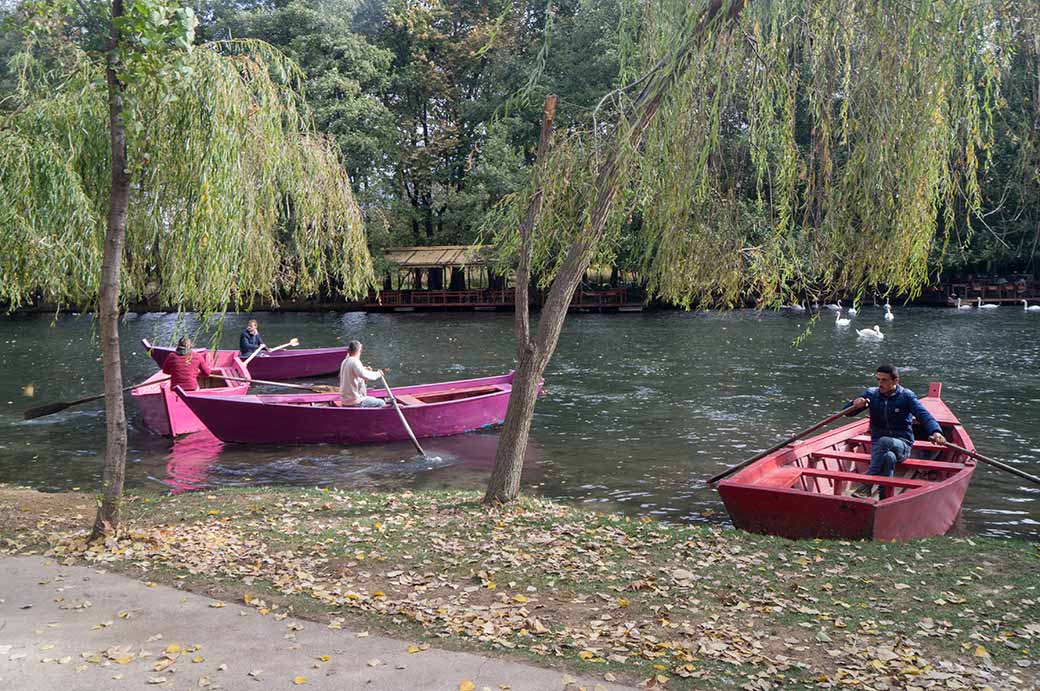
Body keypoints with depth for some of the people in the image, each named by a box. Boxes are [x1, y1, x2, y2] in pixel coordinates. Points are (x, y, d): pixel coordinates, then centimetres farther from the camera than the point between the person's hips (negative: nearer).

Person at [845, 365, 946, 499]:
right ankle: (885, 499, -40)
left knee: (884, 442, -37)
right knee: (888, 457, -35)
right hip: (877, 444, 2)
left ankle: (866, 486, -38)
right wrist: (855, 404, -20)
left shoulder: (906, 396, -3)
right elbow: (847, 411, 6)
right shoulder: (871, 394, 5)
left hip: (902, 445, -2)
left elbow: (924, 415, -16)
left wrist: (935, 432, -37)